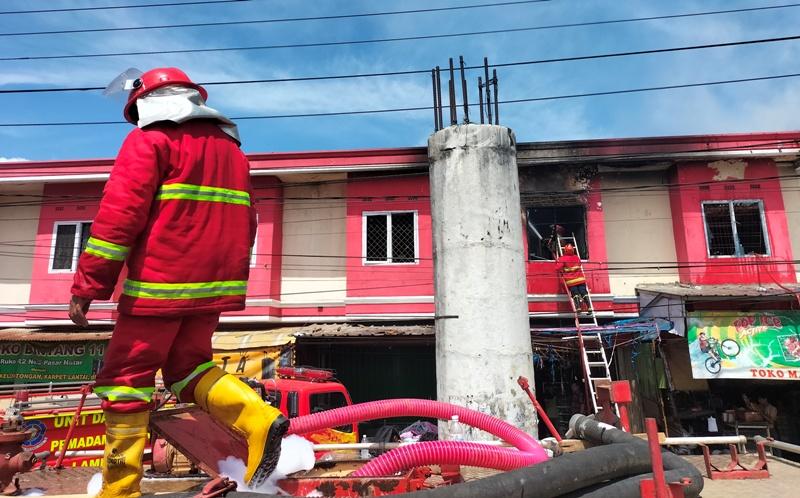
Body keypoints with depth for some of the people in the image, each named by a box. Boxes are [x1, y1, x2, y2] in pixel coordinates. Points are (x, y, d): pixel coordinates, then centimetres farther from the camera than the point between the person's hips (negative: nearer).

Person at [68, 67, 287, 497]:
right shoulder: (230, 147, 19)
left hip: (159, 284, -6)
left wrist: (87, 284, -7)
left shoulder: (150, 141, -1)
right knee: (187, 366, 18)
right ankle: (258, 420, -2)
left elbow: (119, 215, -11)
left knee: (126, 379, 6)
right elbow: (245, 224, 18)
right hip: (212, 285, 7)